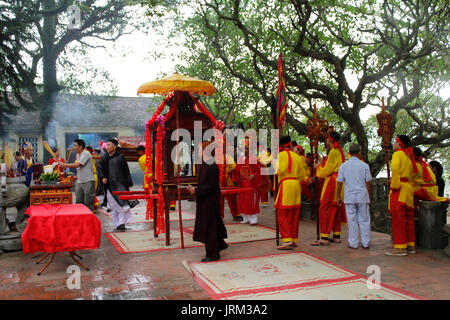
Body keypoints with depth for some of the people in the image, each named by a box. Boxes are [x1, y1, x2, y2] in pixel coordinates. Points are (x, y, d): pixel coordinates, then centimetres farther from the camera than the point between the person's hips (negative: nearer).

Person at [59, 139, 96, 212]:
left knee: (88, 202, -4)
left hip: (88, 181, -8)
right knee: (79, 202, 9)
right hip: (79, 182, 9)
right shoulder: (78, 155, 15)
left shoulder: (86, 154, -14)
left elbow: (77, 165, -20)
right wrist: (78, 176, 10)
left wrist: (64, 165, -14)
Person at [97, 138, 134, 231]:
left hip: (120, 184, -4)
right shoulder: (104, 158, 10)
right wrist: (102, 177, -6)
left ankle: (121, 223, -6)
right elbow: (100, 169, 14)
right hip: (109, 185, 4)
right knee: (113, 204, 5)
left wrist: (129, 183, -1)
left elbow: (126, 170, 1)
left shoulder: (120, 157, 0)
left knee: (122, 202, -10)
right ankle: (116, 224, 11)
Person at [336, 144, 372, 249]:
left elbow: (339, 183, 0)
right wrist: (370, 197, 10)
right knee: (364, 220, 9)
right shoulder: (364, 165, -2)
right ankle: (365, 243, 13)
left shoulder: (343, 165, 0)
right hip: (362, 197, 0)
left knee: (352, 221, 6)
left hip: (349, 197, 0)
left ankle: (353, 243, 10)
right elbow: (368, 183, 0)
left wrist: (338, 197, 8)